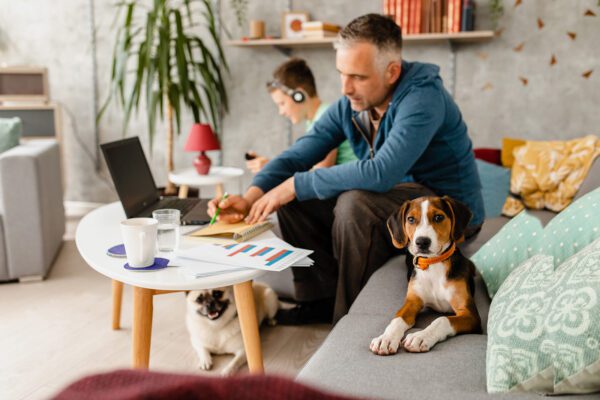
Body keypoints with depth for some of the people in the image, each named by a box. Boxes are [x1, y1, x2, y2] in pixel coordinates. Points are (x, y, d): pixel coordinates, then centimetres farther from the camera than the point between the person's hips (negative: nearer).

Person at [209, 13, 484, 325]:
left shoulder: (422, 98, -26)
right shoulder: (348, 105, -3)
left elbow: (380, 174, -38)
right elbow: (296, 156, -3)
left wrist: (295, 186, -31)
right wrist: (249, 198, -21)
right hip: (398, 198, 7)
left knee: (356, 203, -34)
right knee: (293, 201, -2)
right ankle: (322, 298, 8)